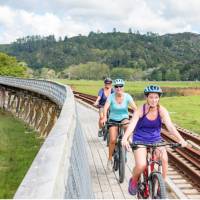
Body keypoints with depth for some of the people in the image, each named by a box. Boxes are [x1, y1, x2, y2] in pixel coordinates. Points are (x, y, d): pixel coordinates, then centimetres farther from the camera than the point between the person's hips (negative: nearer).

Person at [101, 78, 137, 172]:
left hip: (124, 118, 1)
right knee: (113, 140, -15)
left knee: (128, 125, -37)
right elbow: (106, 107, -26)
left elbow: (134, 107, -20)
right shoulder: (111, 96, -13)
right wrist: (104, 117, -44)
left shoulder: (127, 96, -11)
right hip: (113, 119, 0)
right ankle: (110, 159, 6)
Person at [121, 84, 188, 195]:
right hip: (140, 140, -2)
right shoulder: (140, 110, -16)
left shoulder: (162, 110, -12)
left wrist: (181, 139, -39)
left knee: (164, 159, -26)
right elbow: (132, 124, -28)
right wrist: (125, 138, -46)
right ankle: (133, 180, 12)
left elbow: (170, 126, -24)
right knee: (141, 165, -23)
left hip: (156, 139, 2)